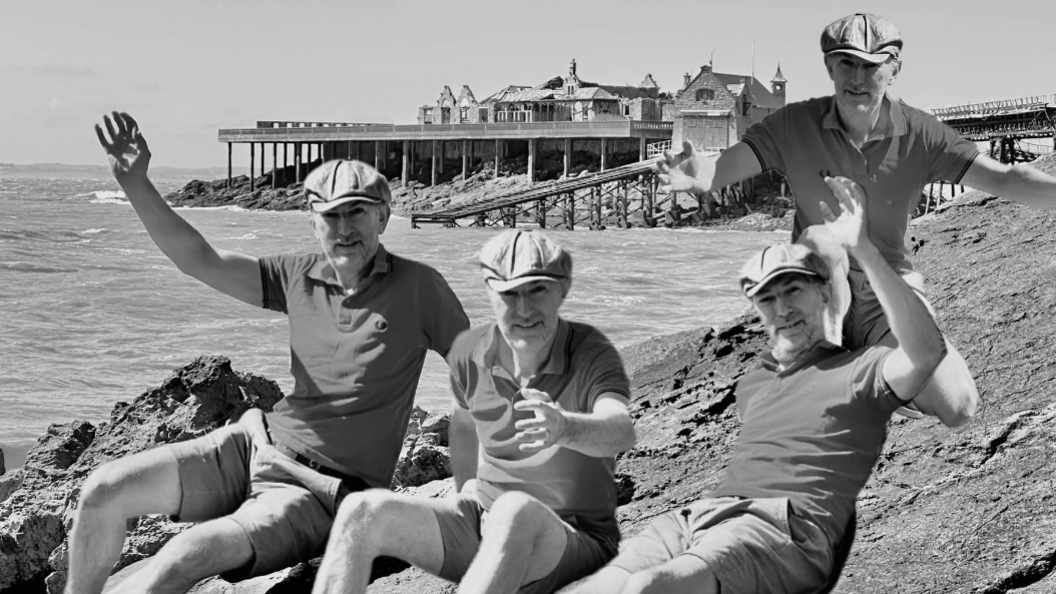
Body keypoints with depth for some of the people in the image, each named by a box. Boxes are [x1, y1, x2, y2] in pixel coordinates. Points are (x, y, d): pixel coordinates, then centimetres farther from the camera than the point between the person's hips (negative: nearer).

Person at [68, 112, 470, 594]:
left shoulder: (417, 287, -8)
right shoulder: (300, 278, 4)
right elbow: (199, 260, 2)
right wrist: (135, 183, -9)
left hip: (322, 490, -6)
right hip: (257, 443, 6)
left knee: (191, 554, -28)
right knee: (105, 489, -6)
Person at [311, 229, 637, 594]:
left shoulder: (592, 357, -15)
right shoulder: (470, 352, 0)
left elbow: (621, 431, -37)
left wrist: (565, 427, -57)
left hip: (575, 540, -5)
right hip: (482, 522, 5)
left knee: (516, 512, -41)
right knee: (363, 511, -17)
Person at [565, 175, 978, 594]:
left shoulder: (861, 369, 10)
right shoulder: (750, 386, 31)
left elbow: (925, 350, -12)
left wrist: (862, 250, -19)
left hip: (785, 531, -6)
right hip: (694, 516, 6)